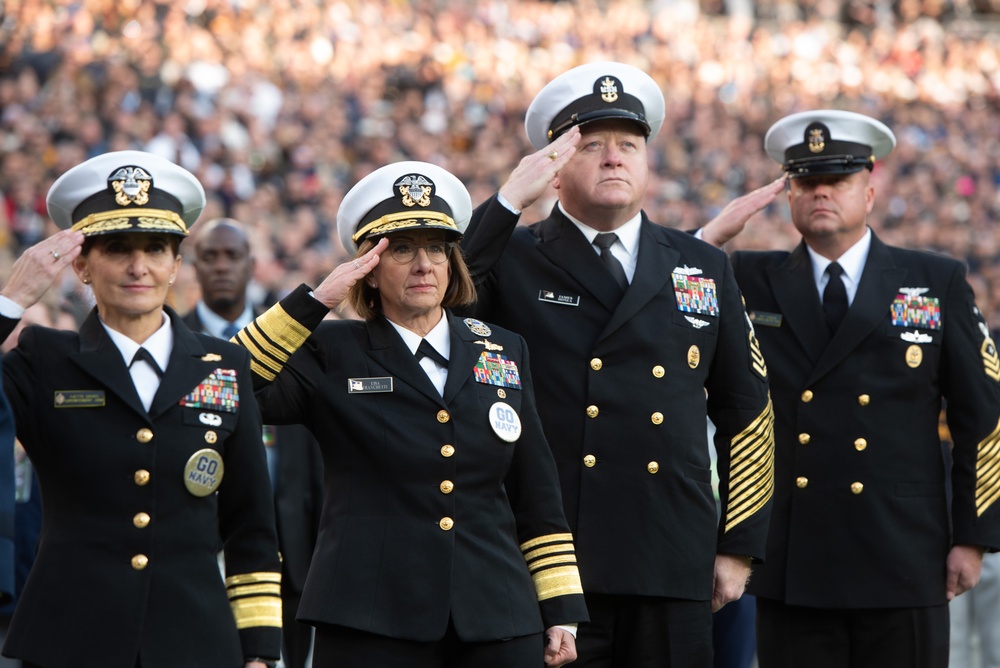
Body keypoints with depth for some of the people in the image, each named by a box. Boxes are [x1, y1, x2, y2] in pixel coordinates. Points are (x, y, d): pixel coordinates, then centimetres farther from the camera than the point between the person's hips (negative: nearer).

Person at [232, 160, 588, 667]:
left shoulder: (504, 353, 15)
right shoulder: (331, 353, 6)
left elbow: (538, 498, 16)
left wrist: (561, 613, 10)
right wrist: (316, 300, -8)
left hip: (496, 624, 3)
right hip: (370, 625, -3)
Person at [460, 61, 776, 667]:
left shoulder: (705, 270, 14)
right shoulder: (511, 264, 6)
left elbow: (747, 413, 17)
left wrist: (739, 548, 11)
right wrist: (509, 201, -16)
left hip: (673, 573, 3)